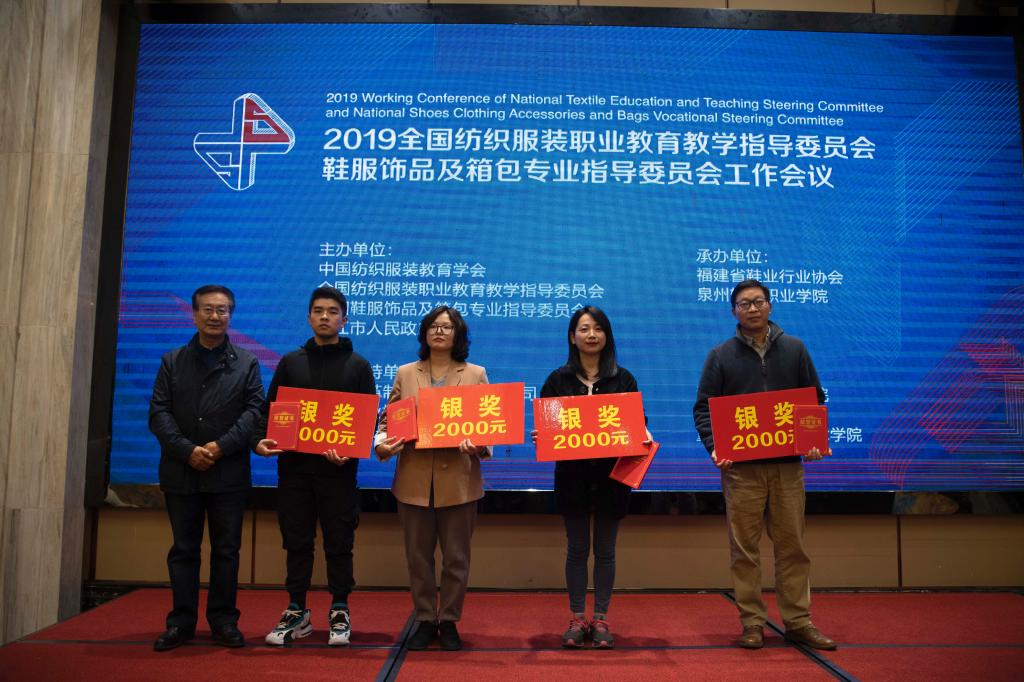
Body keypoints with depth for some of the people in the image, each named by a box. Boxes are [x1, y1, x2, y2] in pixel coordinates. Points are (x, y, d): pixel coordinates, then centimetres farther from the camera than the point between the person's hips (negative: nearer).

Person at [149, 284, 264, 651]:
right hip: (181, 472, 1)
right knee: (183, 549, 9)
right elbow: (159, 413, 0)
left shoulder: (247, 363, 6)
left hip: (229, 473, -1)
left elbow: (254, 410, -4)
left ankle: (223, 620, 16)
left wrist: (221, 447, -16)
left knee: (226, 550, 6)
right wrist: (188, 450, -13)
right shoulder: (172, 361, 9)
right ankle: (181, 622, 18)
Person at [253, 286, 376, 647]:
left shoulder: (358, 365, 5)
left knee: (338, 542, 5)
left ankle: (340, 612, 17)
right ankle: (296, 611, 20)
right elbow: (271, 408, 10)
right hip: (294, 466, 2)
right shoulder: (290, 362, 11)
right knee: (297, 541, 9)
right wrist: (262, 439, -10)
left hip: (338, 468, -2)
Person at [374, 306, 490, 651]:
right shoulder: (405, 373, 9)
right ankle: (425, 621, 24)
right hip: (414, 480, 1)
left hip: (458, 480, -1)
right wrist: (382, 444, -10)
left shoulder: (475, 374, 5)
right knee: (418, 556, 9)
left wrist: (478, 444, -20)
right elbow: (388, 418, 9)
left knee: (456, 557, 7)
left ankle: (449, 622, 23)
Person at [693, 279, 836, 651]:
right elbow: (703, 408, 3)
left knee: (792, 545, 7)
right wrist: (714, 446, -13)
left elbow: (815, 400, 12)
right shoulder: (720, 356, 5)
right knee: (744, 548, 2)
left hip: (787, 465, 2)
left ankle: (798, 621, 18)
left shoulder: (794, 349, 9)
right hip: (741, 467, -1)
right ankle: (752, 622, 12)